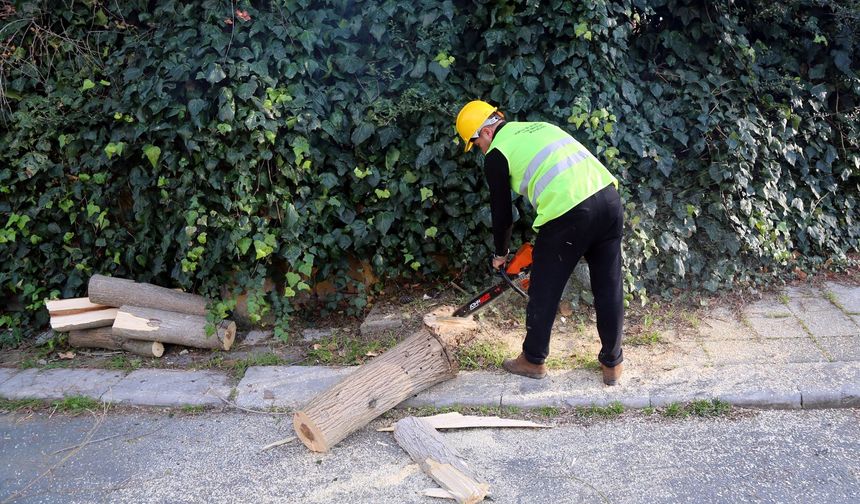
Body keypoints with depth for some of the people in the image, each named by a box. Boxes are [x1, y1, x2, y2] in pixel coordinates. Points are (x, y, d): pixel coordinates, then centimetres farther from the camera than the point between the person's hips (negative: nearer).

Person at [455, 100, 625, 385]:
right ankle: (612, 363, 28)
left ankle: (533, 360, 29)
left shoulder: (496, 155, 6)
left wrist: (500, 254, 29)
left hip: (570, 214, -7)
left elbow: (502, 214, 11)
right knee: (609, 289, 16)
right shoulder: (539, 127, 27)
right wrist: (546, 236, 35)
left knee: (544, 292, 12)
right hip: (608, 195, 7)